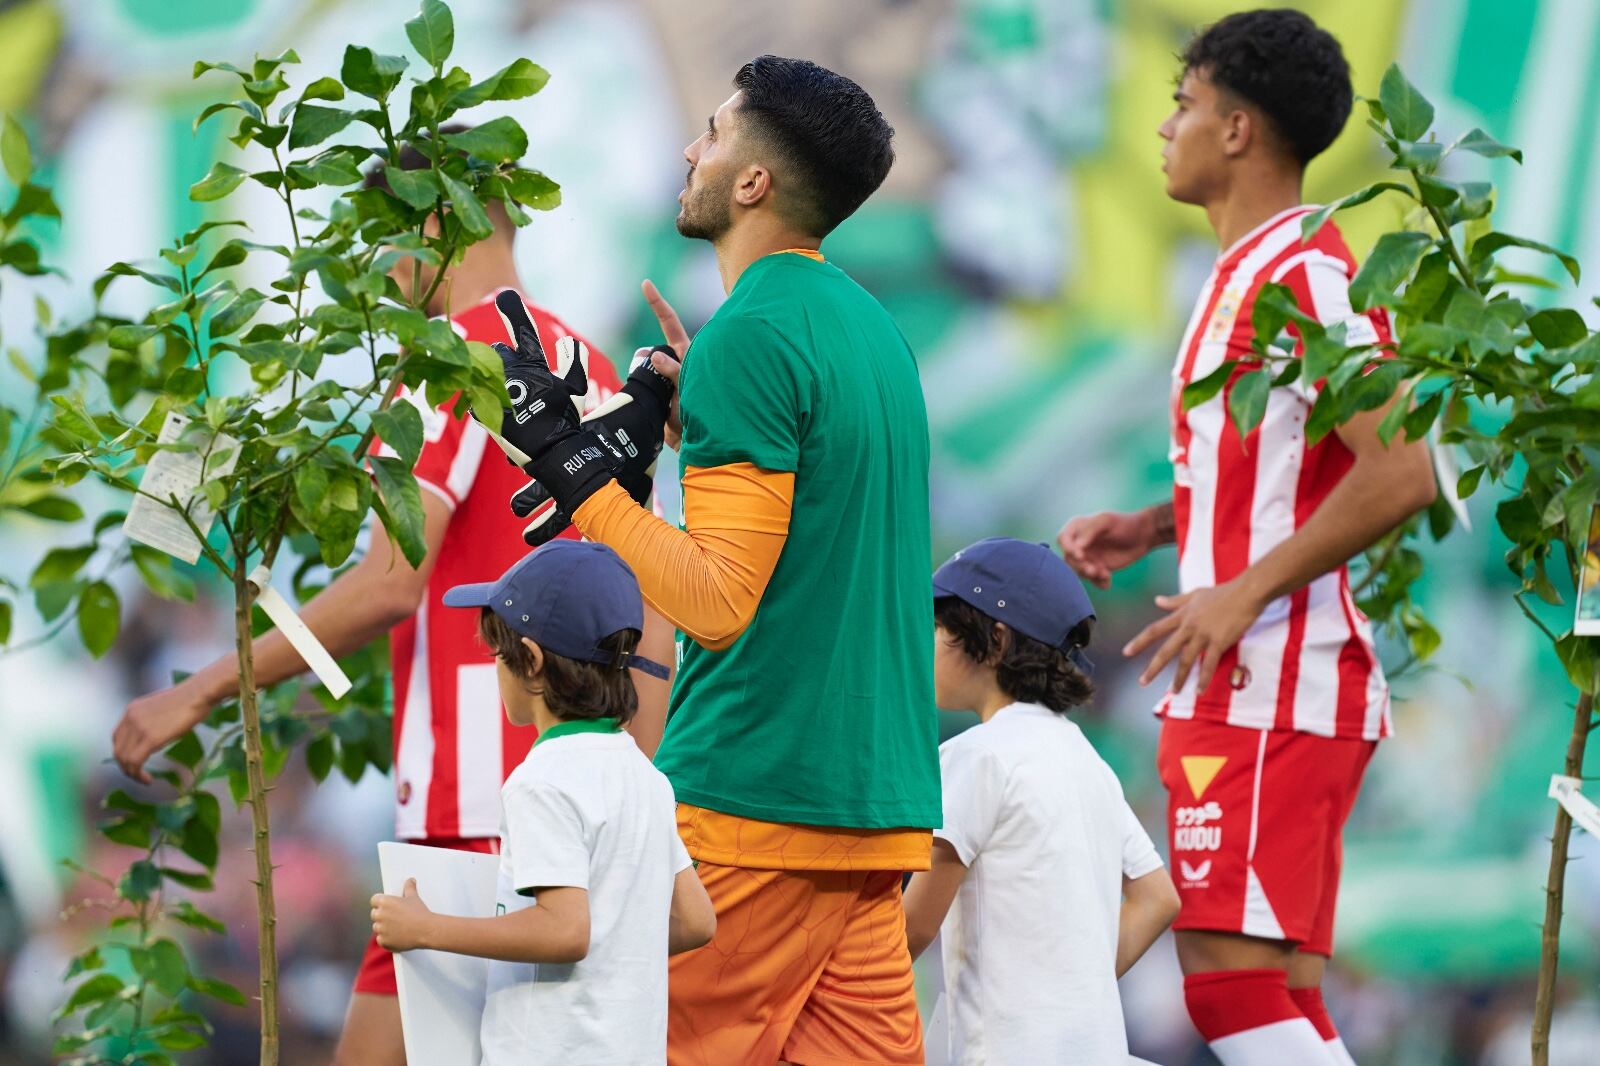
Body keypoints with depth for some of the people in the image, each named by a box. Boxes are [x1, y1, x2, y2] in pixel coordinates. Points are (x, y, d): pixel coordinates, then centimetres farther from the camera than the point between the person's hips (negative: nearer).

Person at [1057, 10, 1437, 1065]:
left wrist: (1242, 595, -21)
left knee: (1234, 974, -16)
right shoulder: (1246, 273, 19)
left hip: (1273, 688, -10)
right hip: (1234, 690, 10)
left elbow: (1399, 474, -22)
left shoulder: (1306, 272, -12)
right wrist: (1148, 527, 14)